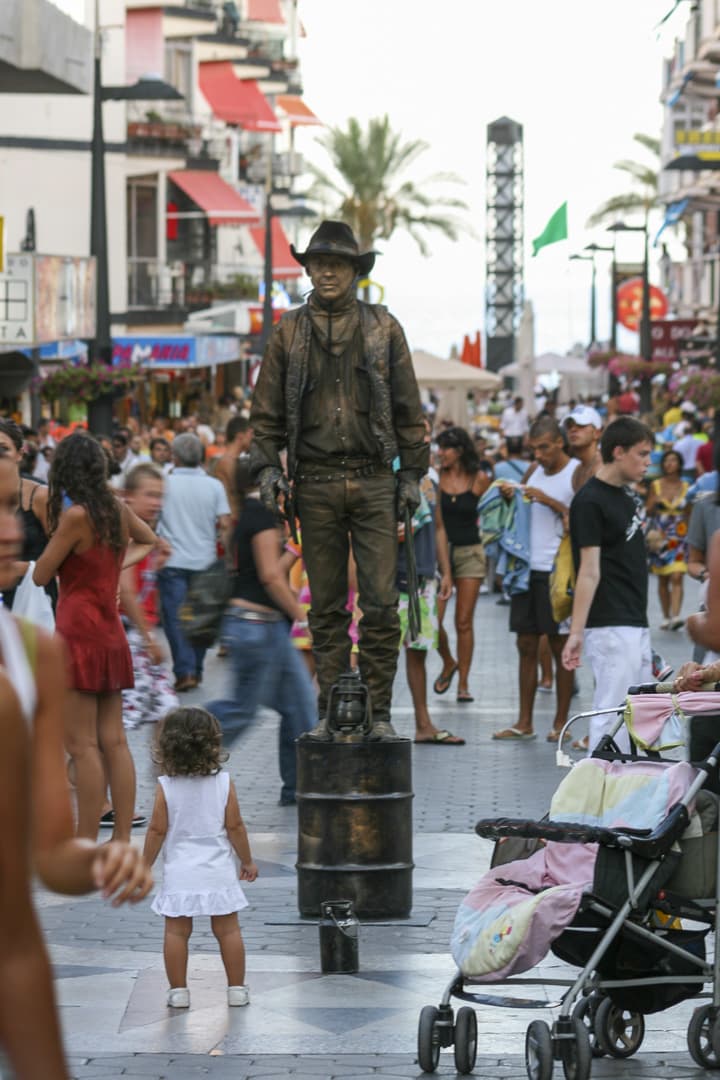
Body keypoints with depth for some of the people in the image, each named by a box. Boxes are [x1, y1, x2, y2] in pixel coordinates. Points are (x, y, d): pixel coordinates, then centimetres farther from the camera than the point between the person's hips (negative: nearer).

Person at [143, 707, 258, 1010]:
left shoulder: (165, 786, -8)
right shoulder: (223, 783, -4)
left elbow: (157, 830, -5)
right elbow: (235, 826, -1)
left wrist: (145, 865, 7)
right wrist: (247, 861, 12)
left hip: (179, 874, -1)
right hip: (218, 873, 1)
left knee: (176, 932, 5)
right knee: (228, 930, 9)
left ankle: (178, 990, 6)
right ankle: (236, 988, 13)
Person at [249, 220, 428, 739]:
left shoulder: (383, 327, 7)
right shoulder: (289, 331, 8)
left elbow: (408, 406, 9)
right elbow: (268, 409, 10)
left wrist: (412, 472, 3)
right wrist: (267, 466, -1)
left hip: (374, 481, -1)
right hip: (315, 482, 1)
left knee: (381, 602, -5)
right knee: (327, 607, 5)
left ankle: (378, 711, 2)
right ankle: (332, 710, 10)